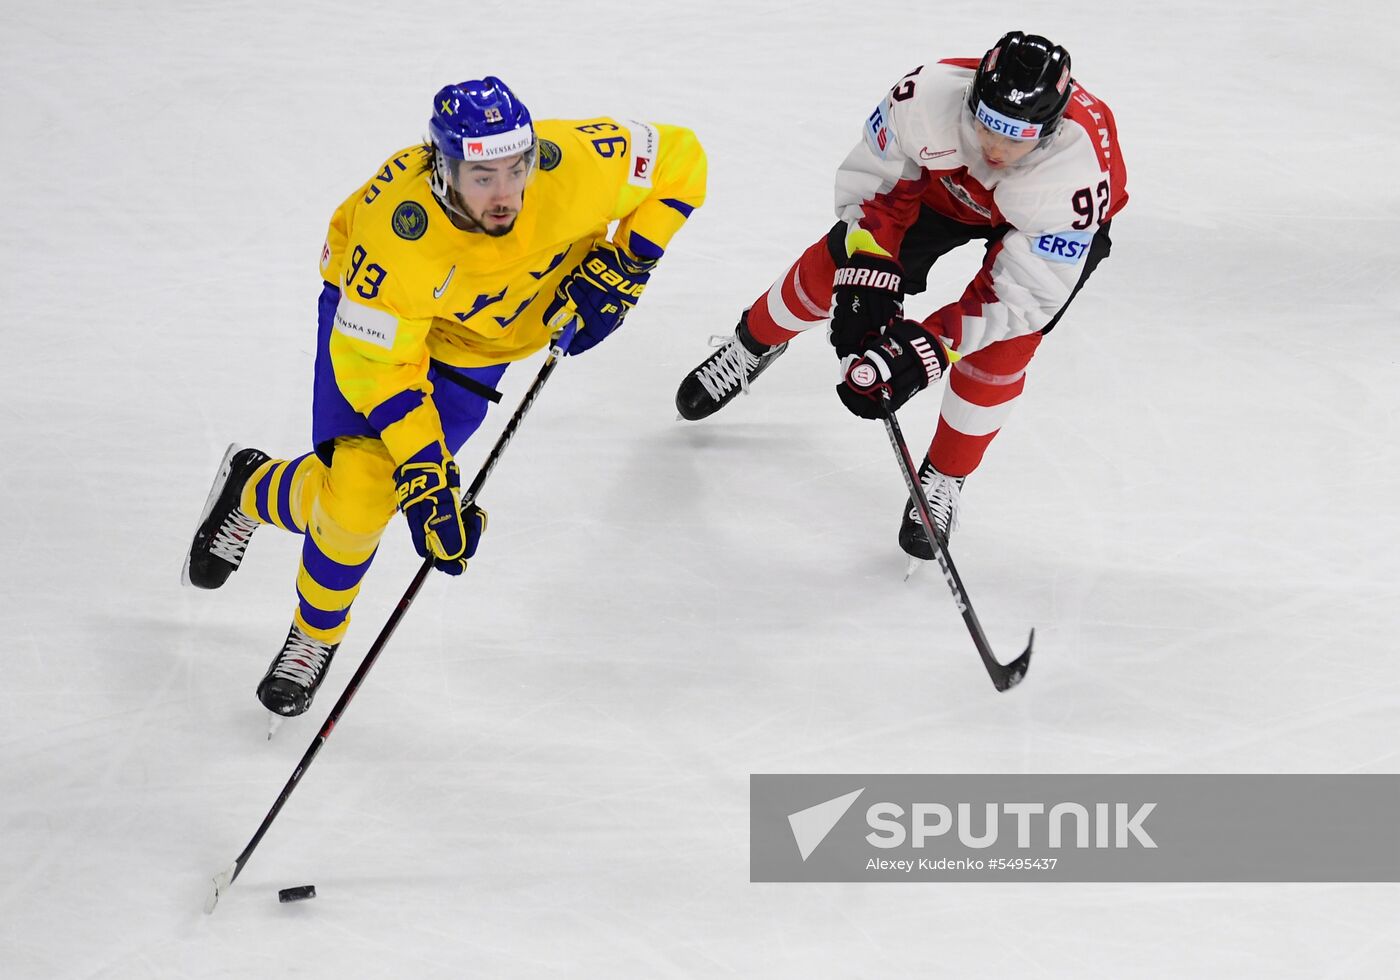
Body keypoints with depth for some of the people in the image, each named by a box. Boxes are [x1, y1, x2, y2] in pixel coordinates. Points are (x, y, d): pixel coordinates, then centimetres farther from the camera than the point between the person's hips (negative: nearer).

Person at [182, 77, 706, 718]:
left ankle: (255, 496, 26)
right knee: (358, 482, -16)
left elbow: (679, 158, -16)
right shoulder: (397, 228, -40)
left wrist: (623, 265, -21)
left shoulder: (572, 166, -34)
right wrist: (424, 473, -33)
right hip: (373, 308, -3)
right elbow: (375, 361, -30)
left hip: (477, 340, 3)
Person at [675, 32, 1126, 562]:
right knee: (837, 262, 2)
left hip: (1046, 225, -2)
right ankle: (754, 343, 35)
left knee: (1004, 341, -17)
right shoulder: (930, 95, -40)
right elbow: (869, 178, -20)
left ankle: (942, 480, 6)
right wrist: (868, 270, -30)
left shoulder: (1079, 171, -44)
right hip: (948, 182, 3)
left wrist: (927, 346, -41)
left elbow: (1023, 295, -36)